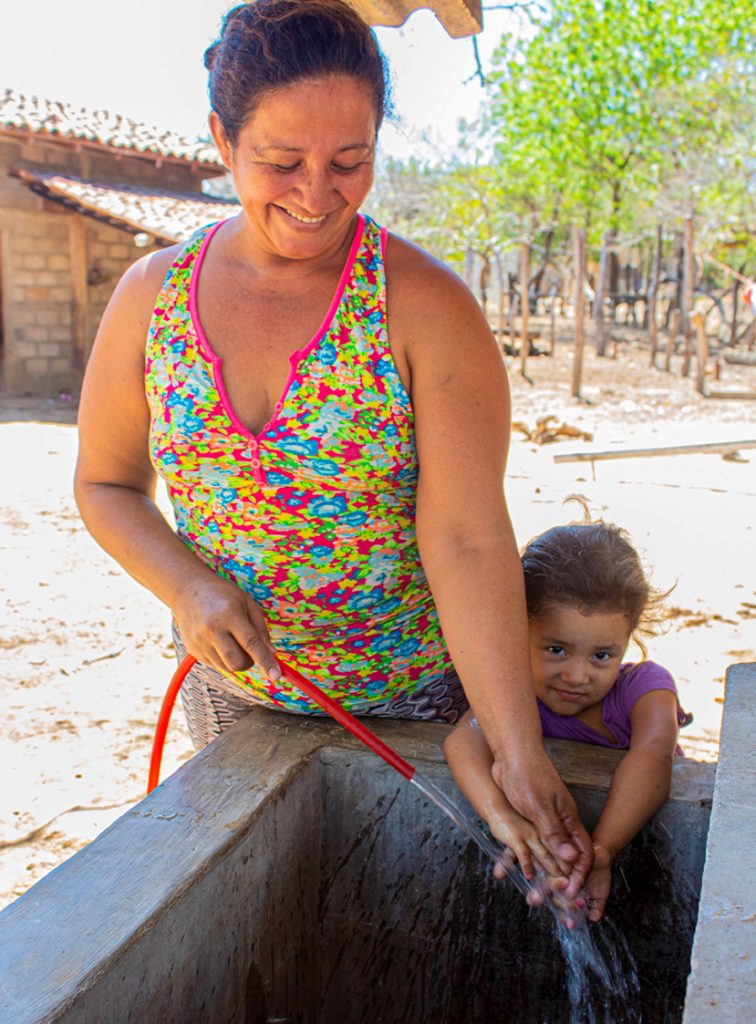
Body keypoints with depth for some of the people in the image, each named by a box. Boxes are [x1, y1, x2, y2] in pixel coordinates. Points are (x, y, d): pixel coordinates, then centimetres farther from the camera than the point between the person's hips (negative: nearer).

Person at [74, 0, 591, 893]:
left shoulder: (427, 307, -18)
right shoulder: (152, 296, -7)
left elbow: (468, 541, -24)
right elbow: (106, 485, 3)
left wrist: (520, 755, -29)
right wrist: (188, 589, -15)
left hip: (413, 694, -3)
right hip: (230, 684, 3)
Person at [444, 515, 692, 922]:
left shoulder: (645, 686, -18)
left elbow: (652, 755, -39)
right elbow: (462, 742, -38)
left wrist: (601, 848, -57)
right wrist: (501, 814, -59)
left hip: (639, 833, 3)